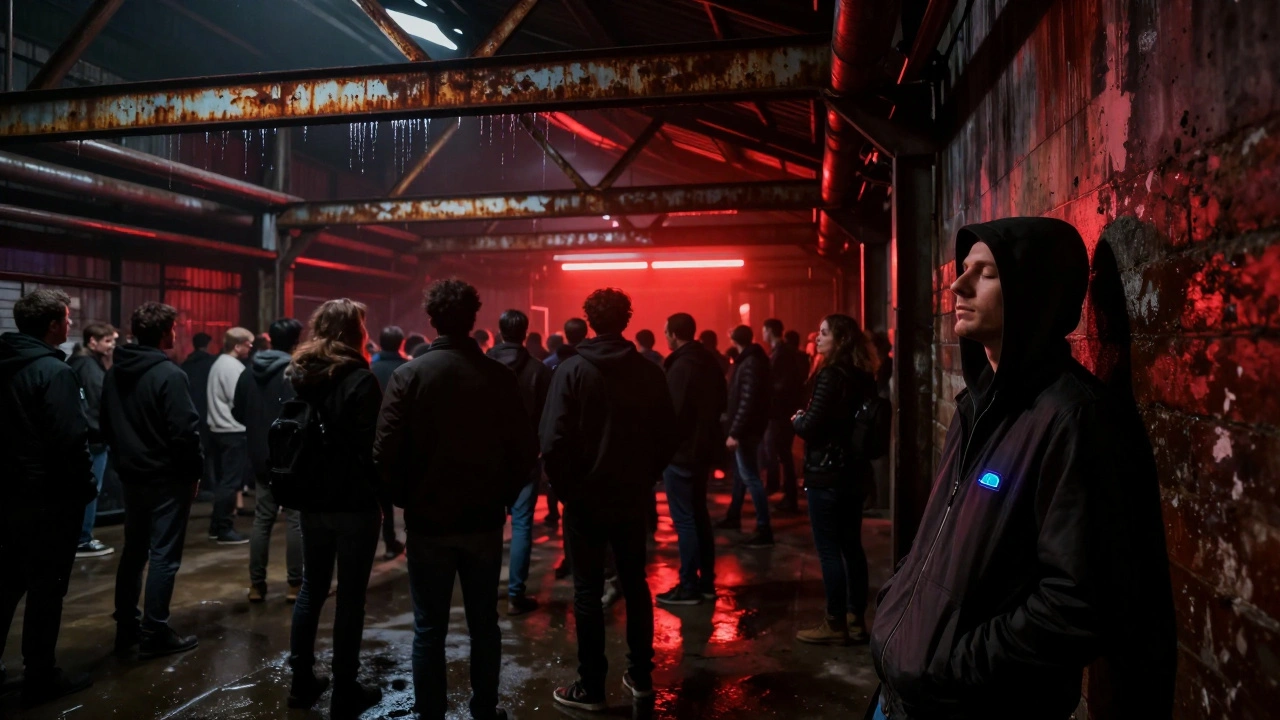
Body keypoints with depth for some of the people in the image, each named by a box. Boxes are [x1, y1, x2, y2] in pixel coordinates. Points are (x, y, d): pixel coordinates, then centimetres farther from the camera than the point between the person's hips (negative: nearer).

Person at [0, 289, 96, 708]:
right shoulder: (53, 371, -18)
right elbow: (70, 440, -22)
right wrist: (85, 488, -10)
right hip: (49, 498, -8)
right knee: (46, 587, 2)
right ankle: (41, 677, 12)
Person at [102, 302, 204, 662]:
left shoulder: (115, 373, 7)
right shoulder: (169, 374, -18)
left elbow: (106, 425, 14)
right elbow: (185, 430, -20)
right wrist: (195, 471, -8)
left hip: (132, 475, 8)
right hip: (167, 477, -8)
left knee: (133, 551, 15)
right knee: (164, 555, -1)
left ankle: (126, 628, 22)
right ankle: (154, 634, 3)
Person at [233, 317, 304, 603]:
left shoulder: (249, 373, 6)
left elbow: (238, 413, 10)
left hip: (262, 457, 6)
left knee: (262, 518, 12)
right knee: (295, 518, 2)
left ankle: (256, 584, 16)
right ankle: (295, 584, 6)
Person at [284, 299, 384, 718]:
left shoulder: (297, 374, 5)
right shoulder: (360, 379, -15)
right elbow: (371, 445, -18)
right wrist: (382, 494, -4)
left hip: (312, 500, 6)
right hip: (354, 503, -6)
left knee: (312, 588, 18)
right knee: (350, 595, 4)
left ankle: (301, 681, 26)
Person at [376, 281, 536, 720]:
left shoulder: (409, 375, -9)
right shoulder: (500, 377, -7)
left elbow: (387, 452, -12)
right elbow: (524, 451, -6)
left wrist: (405, 500, 4)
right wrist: (503, 497, 9)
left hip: (428, 521, -1)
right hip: (484, 520, 2)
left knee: (429, 629, 10)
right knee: (484, 622, 16)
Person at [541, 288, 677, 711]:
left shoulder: (572, 370, -11)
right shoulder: (650, 372, -2)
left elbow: (553, 440, -16)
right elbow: (669, 436, 1)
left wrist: (565, 486, -2)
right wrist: (646, 476, 13)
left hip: (585, 497, -3)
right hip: (633, 497, 4)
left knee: (588, 592, 5)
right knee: (635, 584, 16)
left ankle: (591, 688, 13)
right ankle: (641, 676, 25)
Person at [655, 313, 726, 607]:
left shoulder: (681, 366, -18)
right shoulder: (708, 360, 8)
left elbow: (673, 412, -21)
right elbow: (722, 401, 16)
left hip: (681, 450, -9)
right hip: (703, 446, 9)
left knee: (684, 520, -2)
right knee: (699, 515, 16)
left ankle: (689, 587, 4)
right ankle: (706, 582, 23)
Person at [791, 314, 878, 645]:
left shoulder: (831, 375, -17)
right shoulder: (863, 376, 9)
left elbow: (810, 427, -19)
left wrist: (796, 419, 2)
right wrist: (807, 419, 17)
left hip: (827, 472, -9)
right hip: (855, 471, 9)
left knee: (828, 549, -1)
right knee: (851, 545, 14)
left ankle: (835, 624, 6)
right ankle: (857, 620, 21)